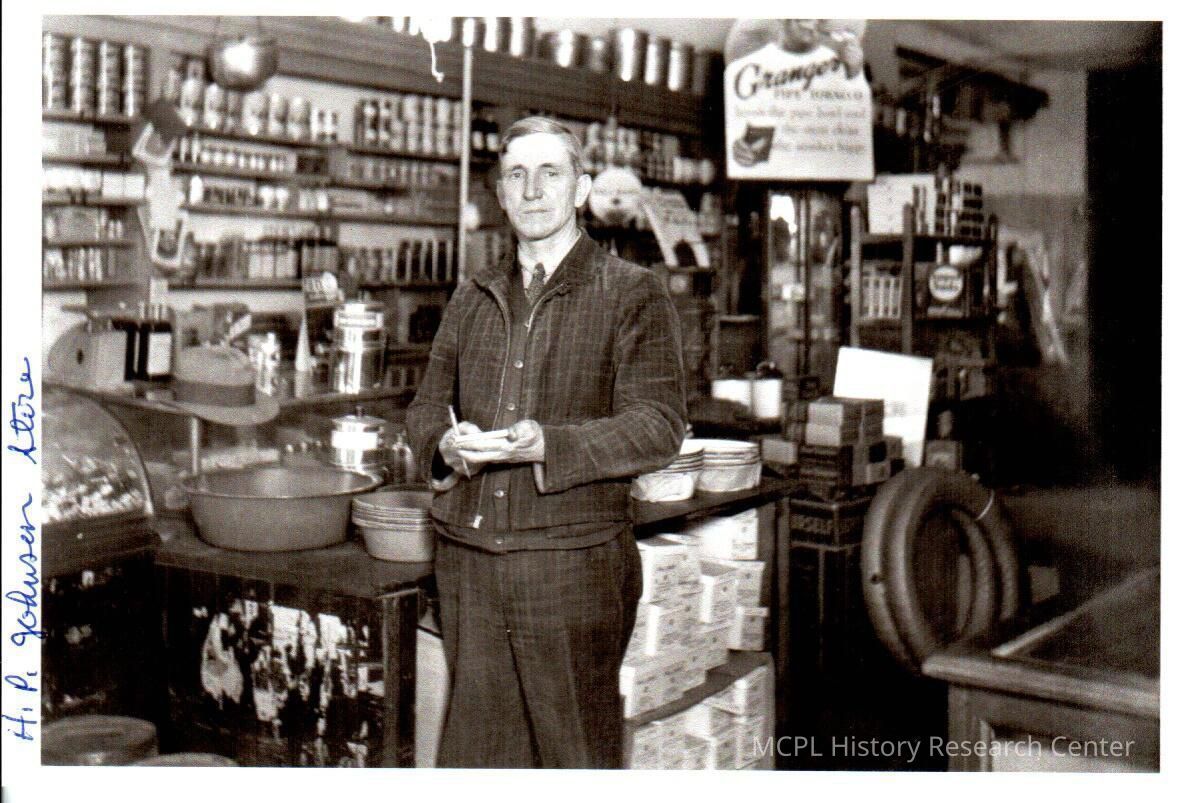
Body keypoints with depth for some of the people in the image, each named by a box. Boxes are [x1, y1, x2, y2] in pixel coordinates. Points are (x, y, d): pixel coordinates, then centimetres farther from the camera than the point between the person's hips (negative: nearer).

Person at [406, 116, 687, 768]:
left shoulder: (632, 294, 0)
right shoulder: (473, 298, 16)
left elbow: (659, 427, -8)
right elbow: (426, 406, 19)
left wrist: (548, 446, -22)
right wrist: (446, 445, -5)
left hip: (572, 566, -4)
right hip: (467, 560, 5)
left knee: (578, 752, 4)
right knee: (473, 750, 10)